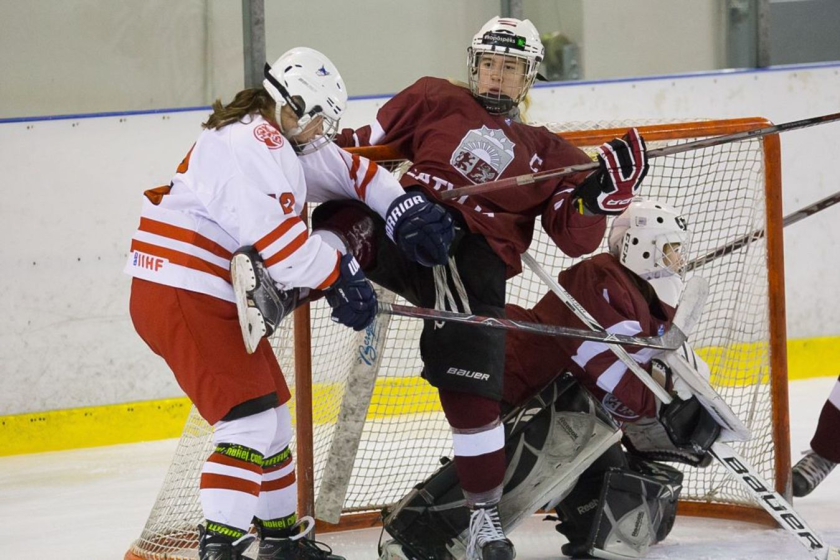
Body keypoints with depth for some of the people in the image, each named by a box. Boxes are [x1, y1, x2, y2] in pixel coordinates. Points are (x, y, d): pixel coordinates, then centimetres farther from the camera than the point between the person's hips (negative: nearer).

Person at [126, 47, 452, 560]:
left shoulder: (284, 142, 16)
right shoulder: (252, 143, -18)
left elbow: (348, 170, 23)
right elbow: (275, 232, -26)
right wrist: (339, 278, -17)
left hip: (219, 299, 11)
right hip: (182, 298, -11)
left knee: (273, 414, 19)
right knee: (250, 419, -17)